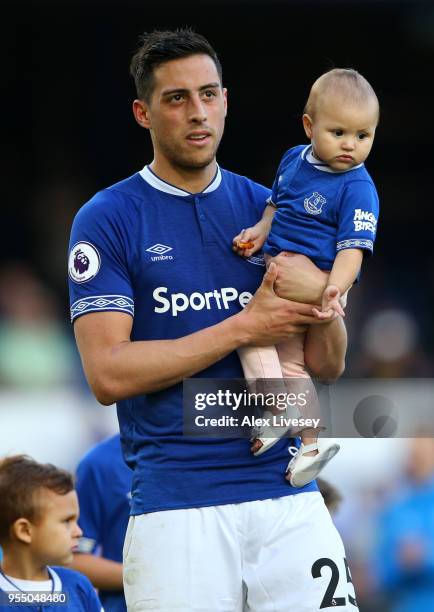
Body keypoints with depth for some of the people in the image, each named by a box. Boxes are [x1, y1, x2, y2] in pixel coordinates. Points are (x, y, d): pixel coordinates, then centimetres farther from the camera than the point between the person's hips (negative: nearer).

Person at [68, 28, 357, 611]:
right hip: (176, 506, -3)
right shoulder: (108, 219, 0)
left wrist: (324, 301, -10)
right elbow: (108, 375, -11)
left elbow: (329, 367, 12)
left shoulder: (268, 208, 12)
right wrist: (243, 327, -11)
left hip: (289, 497, 3)